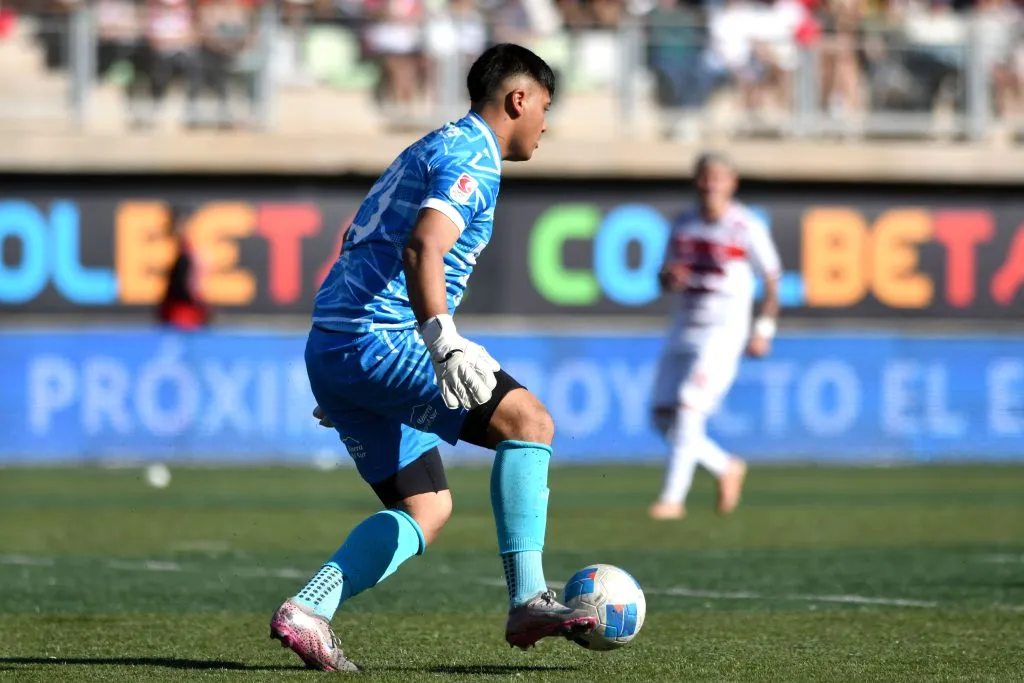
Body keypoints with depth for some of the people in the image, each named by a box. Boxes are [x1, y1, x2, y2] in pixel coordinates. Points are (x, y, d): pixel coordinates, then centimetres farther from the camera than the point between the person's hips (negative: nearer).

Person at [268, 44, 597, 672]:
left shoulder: (430, 150, 26)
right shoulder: (473, 157, -7)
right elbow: (422, 250, -24)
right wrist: (446, 343, -36)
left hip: (331, 346, 10)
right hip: (378, 337, -10)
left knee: (426, 509, 11)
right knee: (528, 420, -13)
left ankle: (307, 613, -2)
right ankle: (528, 599, -19)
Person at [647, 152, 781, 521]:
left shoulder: (747, 227, -6)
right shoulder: (683, 225, 9)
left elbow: (771, 279, 1)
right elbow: (666, 279, 16)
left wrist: (764, 329, -6)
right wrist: (671, 278, -8)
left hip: (724, 329, -6)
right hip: (683, 327, 6)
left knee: (689, 407, -18)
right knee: (664, 416, 1)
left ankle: (673, 497, -15)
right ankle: (726, 468, 21)